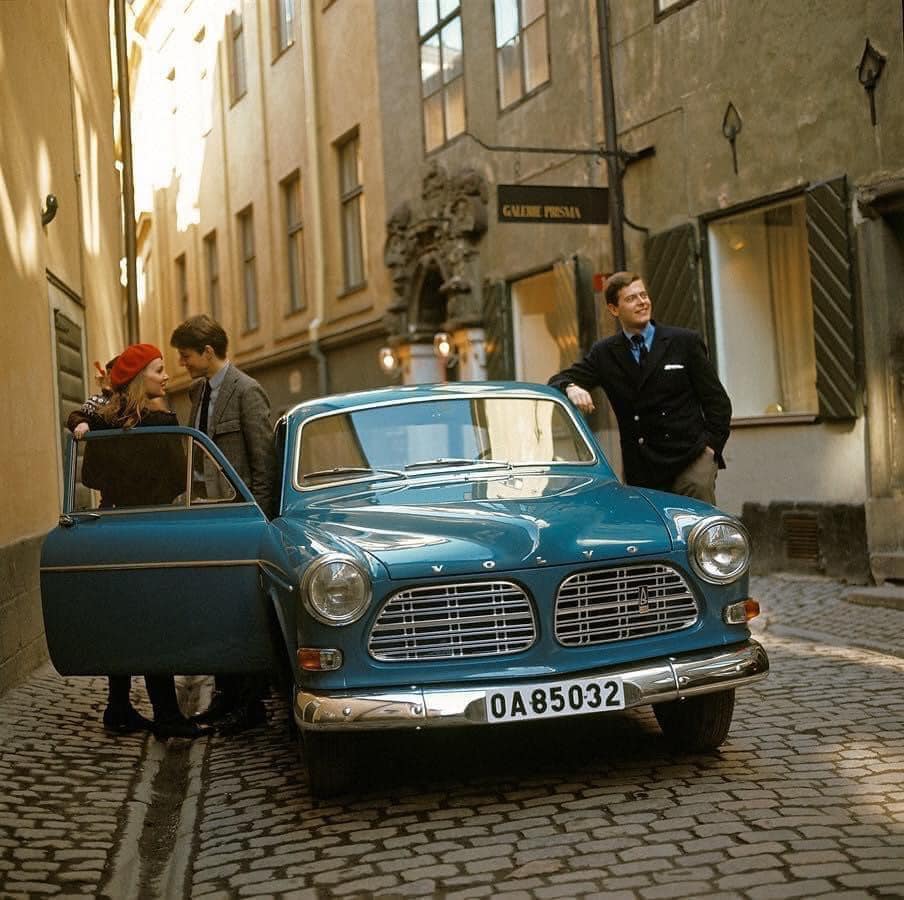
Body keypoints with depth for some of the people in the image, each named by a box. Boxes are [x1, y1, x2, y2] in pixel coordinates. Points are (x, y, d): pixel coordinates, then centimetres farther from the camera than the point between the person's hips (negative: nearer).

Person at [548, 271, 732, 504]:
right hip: (641, 472, 2)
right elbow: (559, 380, 6)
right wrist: (571, 388, -17)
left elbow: (718, 401, 7)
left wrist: (711, 447, -3)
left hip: (692, 460, -2)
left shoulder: (685, 342, 4)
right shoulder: (604, 353, 9)